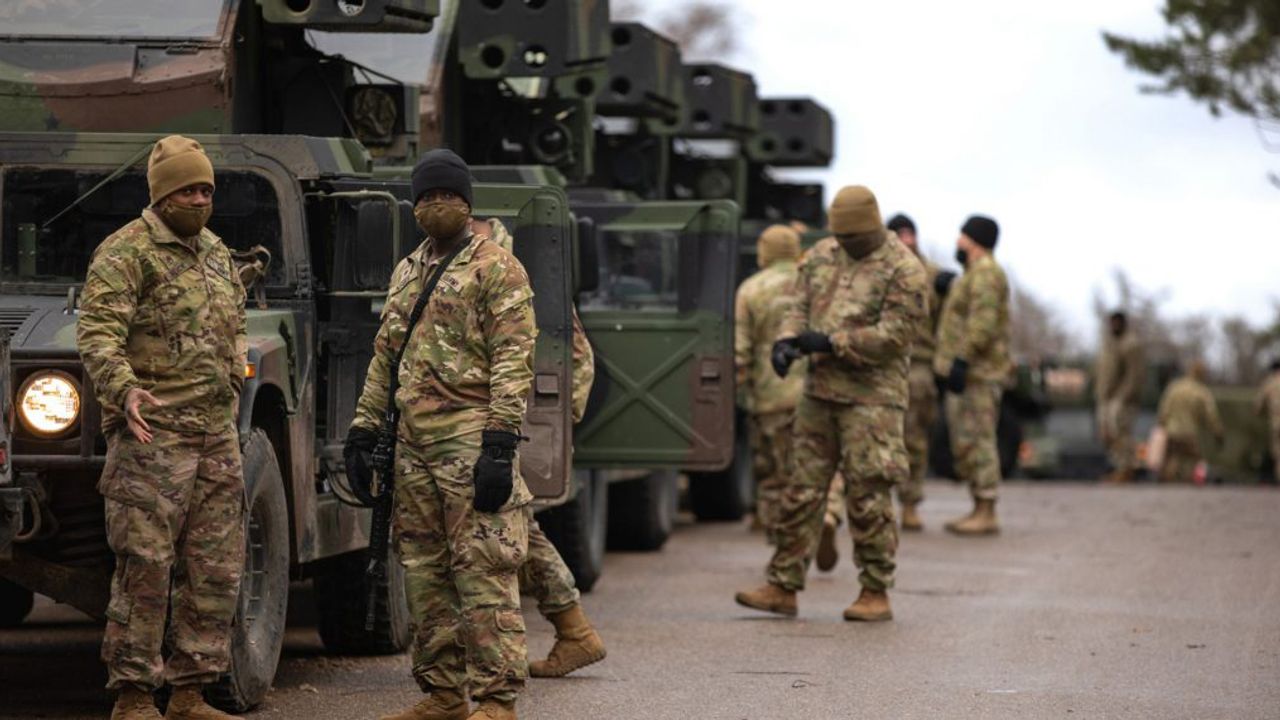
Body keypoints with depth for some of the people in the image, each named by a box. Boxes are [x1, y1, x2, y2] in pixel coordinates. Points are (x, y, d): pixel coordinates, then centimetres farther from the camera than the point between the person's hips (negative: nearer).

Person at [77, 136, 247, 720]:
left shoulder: (216, 253, 18)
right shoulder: (126, 253, -7)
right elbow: (96, 332, -18)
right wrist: (123, 389, -34)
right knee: (145, 568, -8)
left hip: (216, 436, 8)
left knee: (216, 568, 8)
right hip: (152, 436, -8)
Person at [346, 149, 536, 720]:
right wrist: (363, 430, 16)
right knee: (424, 575, 10)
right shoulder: (407, 272, 20)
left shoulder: (496, 268, -3)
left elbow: (513, 360, -11)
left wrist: (499, 443, -19)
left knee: (483, 572, -9)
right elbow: (384, 357, 24)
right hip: (412, 448, 8)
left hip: (469, 441, -8)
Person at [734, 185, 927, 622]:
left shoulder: (903, 270, -9)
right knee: (802, 490, 7)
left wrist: (830, 342, -19)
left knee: (868, 497, -4)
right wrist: (787, 341, -7)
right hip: (819, 390, 6)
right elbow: (800, 307, 15)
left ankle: (876, 594, 6)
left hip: (870, 398, -6)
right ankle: (783, 588, 11)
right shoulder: (821, 256, 12)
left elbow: (893, 335, -15)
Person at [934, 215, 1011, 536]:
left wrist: (961, 361, -26)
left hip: (976, 374, -11)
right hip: (967, 374, 11)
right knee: (965, 444, 12)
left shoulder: (985, 274, -12)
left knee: (976, 440, -11)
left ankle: (986, 515, -12)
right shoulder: (973, 275, 23)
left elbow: (983, 323, -23)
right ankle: (979, 510, 15)